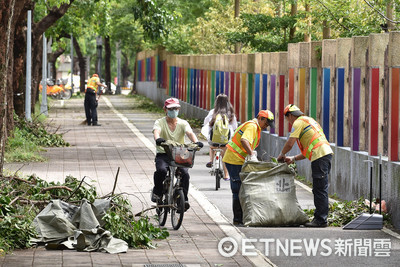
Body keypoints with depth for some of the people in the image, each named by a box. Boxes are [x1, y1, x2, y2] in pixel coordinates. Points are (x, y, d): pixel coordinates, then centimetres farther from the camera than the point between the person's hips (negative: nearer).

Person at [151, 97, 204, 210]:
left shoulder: (183, 123, 6)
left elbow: (189, 133, -13)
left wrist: (196, 142, -36)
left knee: (185, 173, -25)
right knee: (161, 170, -31)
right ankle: (157, 192, -4)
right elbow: (156, 131, -22)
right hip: (163, 154, -1)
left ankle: (184, 199, -10)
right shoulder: (160, 122, 1)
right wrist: (158, 139, -47)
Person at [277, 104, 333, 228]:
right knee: (319, 189, 12)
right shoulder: (309, 120, 29)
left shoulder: (299, 122, 0)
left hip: (320, 156, -9)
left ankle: (320, 220, -11)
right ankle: (320, 217, 14)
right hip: (326, 153, 9)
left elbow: (289, 144, -5)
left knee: (320, 190, -9)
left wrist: (282, 155, 14)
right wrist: (293, 159, 25)